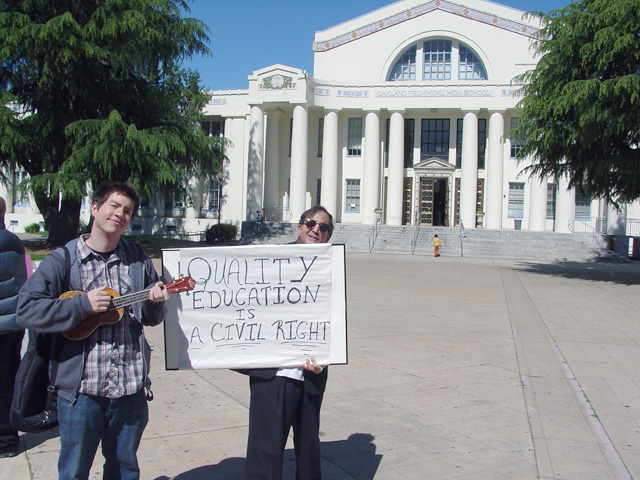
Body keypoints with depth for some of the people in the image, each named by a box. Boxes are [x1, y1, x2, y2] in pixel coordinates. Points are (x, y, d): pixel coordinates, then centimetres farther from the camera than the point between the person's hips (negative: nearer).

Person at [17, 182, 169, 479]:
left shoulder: (138, 259, 7)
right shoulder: (63, 260, -3)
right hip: (80, 387, -3)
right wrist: (83, 305, -18)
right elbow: (26, 310, -11)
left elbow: (152, 318, 13)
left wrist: (155, 302, -9)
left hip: (131, 387, 3)